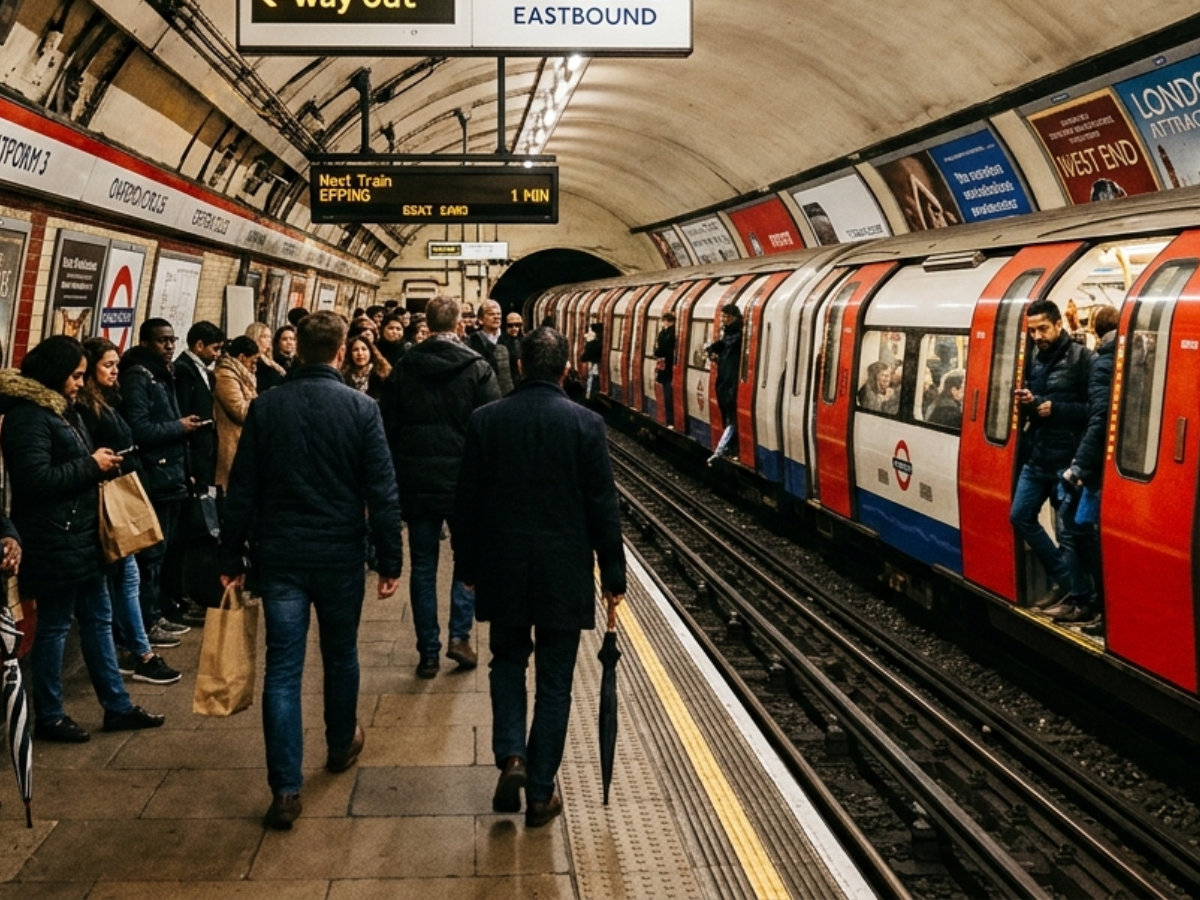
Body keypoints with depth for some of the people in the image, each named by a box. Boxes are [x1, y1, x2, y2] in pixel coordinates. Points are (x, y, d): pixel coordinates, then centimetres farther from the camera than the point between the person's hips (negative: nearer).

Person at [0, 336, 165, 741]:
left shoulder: (62, 409, 15)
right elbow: (36, 480, -24)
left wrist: (100, 464, 5)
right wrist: (91, 466, -17)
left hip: (81, 536, 10)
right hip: (53, 541, -10)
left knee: (98, 619, 13)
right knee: (53, 627, 1)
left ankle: (117, 706, 21)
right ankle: (49, 717, 14)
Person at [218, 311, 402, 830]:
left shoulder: (265, 408, -2)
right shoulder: (361, 408, -8)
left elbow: (242, 490, 0)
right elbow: (381, 492, -9)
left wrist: (232, 558, 7)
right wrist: (389, 560, -2)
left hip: (280, 555, 1)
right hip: (341, 554, -1)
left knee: (283, 668, 2)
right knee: (341, 656, 20)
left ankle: (286, 789, -2)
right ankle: (341, 745, 40)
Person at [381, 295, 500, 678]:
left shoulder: (403, 369, 1)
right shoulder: (477, 368, -7)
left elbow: (388, 428, 5)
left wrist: (395, 479, 13)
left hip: (416, 484, 2)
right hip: (465, 481, -2)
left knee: (423, 566, 9)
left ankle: (428, 653, 11)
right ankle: (459, 635, 5)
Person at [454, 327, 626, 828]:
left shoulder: (485, 420, -3)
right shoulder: (586, 424, -8)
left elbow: (467, 502, 2)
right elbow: (603, 508, -6)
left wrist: (467, 566, 13)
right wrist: (613, 575, 3)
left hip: (503, 569, 2)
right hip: (564, 573, -1)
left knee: (508, 661, 22)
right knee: (554, 682, 9)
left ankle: (511, 758, 3)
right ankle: (541, 794, 14)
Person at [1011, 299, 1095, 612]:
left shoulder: (1083, 359, -11)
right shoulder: (1036, 360, 12)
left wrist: (1055, 408, -19)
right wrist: (1028, 402, 0)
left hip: (1067, 461, -8)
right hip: (1036, 458, 8)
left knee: (1070, 530, 0)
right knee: (1020, 516, 11)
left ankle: (1077, 596, 14)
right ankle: (1063, 579, 24)